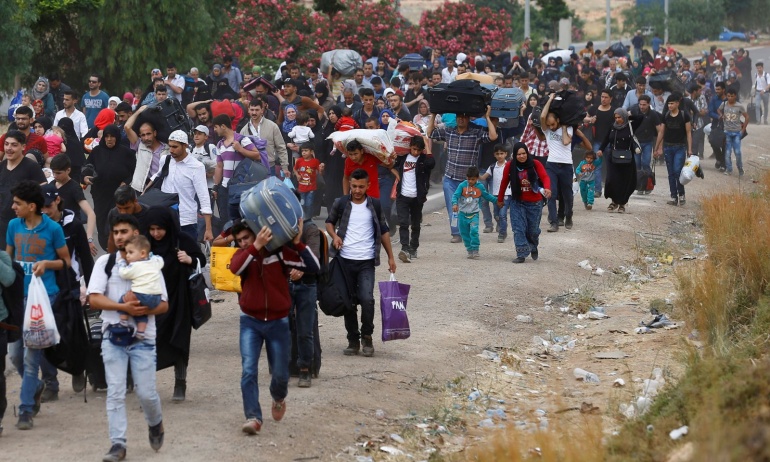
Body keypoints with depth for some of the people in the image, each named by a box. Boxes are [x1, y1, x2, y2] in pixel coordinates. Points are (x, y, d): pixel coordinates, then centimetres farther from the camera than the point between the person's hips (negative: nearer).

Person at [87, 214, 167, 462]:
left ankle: (155, 424, 29)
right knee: (115, 392, -6)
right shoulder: (105, 262, 3)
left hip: (143, 338, 0)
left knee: (146, 392, -1)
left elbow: (164, 304, 3)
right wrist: (124, 307, -20)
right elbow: (94, 299, -6)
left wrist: (144, 310, -18)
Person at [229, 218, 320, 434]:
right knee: (248, 370, -14)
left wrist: (298, 243, -25)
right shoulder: (243, 254, -3)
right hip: (251, 321, 1)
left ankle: (278, 398, 41)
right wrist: (256, 246, -38)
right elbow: (235, 268, -28)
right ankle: (253, 417, -13)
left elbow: (313, 267, -15)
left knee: (280, 373, 8)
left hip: (278, 322, -1)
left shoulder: (279, 252, -8)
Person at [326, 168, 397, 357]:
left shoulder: (374, 205, 3)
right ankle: (353, 340, 17)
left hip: (367, 262, -1)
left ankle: (367, 336, 5)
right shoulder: (341, 203, 2)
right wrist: (334, 235, -5)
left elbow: (383, 231, 11)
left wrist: (390, 256, 8)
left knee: (366, 299, -15)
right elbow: (329, 221, 16)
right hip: (345, 261, 1)